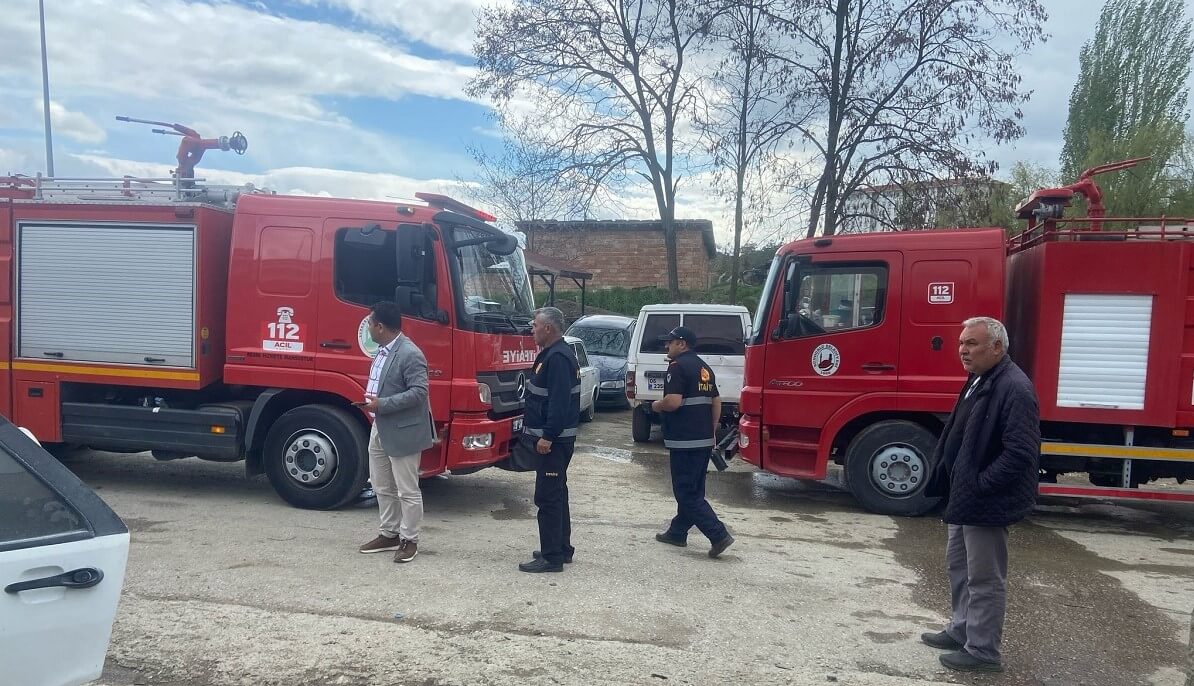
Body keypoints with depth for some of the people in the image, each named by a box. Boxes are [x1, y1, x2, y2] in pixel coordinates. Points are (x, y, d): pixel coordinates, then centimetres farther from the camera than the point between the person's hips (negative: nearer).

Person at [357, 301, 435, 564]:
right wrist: (371, 401, 7)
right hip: (380, 429, 10)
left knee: (407, 491, 2)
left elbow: (419, 392, -24)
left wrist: (382, 404, -24)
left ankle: (409, 540, 15)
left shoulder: (410, 354, -19)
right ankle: (389, 534, 32)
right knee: (382, 487, 19)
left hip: (402, 432, -10)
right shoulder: (383, 350, 10)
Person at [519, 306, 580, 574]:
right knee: (556, 494, 17)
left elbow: (559, 401, -26)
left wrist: (548, 436, -26)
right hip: (551, 437, 11)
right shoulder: (552, 354, 15)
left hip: (554, 439, -11)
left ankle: (551, 557, -2)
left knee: (548, 497, -7)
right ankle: (562, 548, 27)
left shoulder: (558, 357, -19)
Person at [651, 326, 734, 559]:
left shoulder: (678, 366, -13)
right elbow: (716, 402, 18)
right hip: (704, 440, 9)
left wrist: (657, 405, -4)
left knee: (687, 493, -4)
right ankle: (677, 532, 27)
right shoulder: (705, 368, 15)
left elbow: (673, 402, -24)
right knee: (691, 490, 16)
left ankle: (718, 535, -10)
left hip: (685, 441, -9)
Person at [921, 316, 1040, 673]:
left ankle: (983, 651, 16)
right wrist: (947, 477, 12)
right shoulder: (978, 381, 10)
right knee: (958, 564, 22)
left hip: (986, 503, -10)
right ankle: (961, 631, 38)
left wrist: (979, 485, -22)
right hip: (965, 496, 10)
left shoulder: (1014, 388, -22)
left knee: (985, 579, 3)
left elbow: (1020, 453, -27)